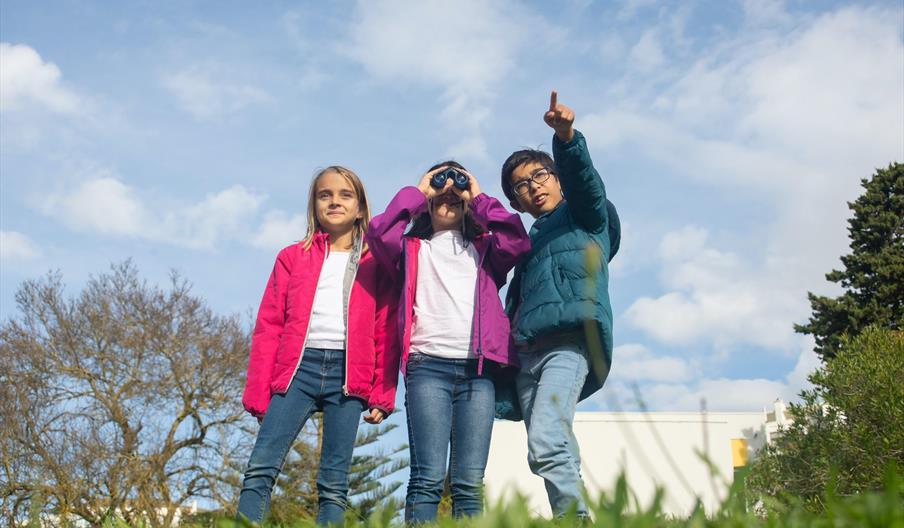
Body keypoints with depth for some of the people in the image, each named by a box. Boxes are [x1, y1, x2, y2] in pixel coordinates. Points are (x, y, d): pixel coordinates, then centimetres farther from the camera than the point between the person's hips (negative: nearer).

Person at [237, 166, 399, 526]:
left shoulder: (376, 263, 11)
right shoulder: (293, 258, 14)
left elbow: (386, 334, 7)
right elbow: (268, 327, 9)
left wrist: (383, 394, 0)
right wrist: (259, 392, 2)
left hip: (349, 375, -1)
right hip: (299, 367, 1)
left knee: (335, 484, 0)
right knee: (260, 468, -11)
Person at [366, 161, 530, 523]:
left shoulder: (482, 248, 25)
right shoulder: (413, 249, 21)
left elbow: (517, 241, 3)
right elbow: (378, 234, 0)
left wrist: (478, 198, 14)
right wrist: (417, 193, 12)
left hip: (478, 370, 1)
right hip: (428, 367, -1)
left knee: (470, 483, -4)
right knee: (427, 478, -12)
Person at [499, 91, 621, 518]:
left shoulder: (584, 216, 14)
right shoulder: (528, 243, 29)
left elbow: (582, 177, -9)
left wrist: (566, 137, -31)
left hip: (569, 342, -7)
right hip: (526, 354, 7)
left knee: (546, 443, -25)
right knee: (555, 451, 1)